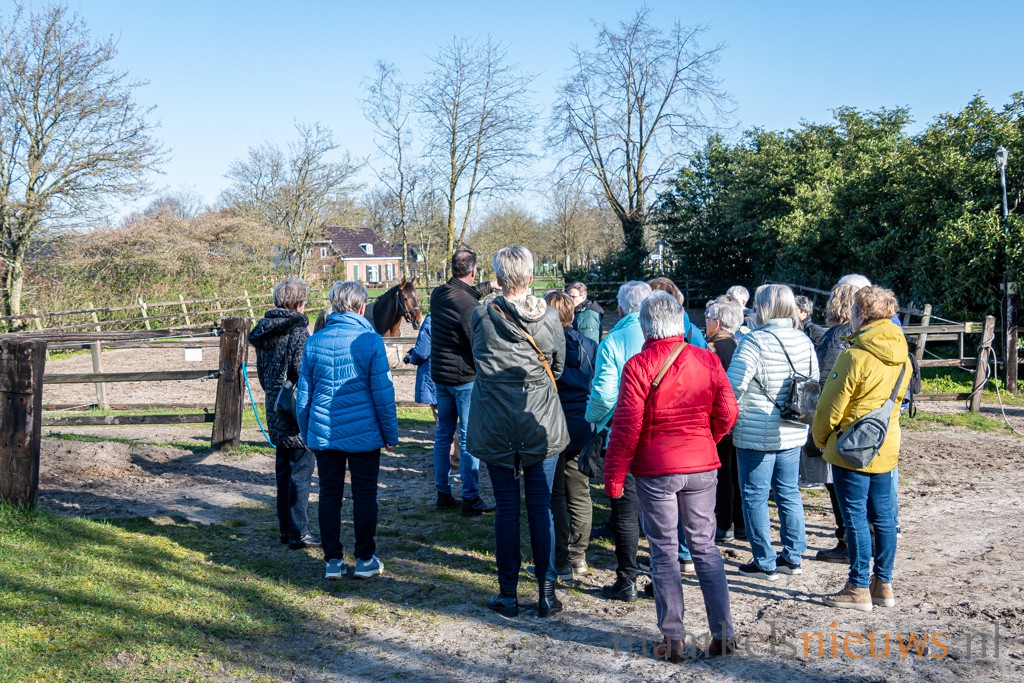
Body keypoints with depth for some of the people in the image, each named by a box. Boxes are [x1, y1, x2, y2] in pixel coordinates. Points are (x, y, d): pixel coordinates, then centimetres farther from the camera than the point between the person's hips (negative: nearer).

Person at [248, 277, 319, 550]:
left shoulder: (264, 330, 9)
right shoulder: (298, 331, -16)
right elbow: (302, 372, -20)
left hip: (275, 412, 8)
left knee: (283, 469, 15)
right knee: (301, 470, -1)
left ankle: (285, 529, 22)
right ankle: (298, 532, 1)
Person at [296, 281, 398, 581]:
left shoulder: (314, 342, 2)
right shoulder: (370, 340, -8)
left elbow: (303, 395, 7)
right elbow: (383, 393, -7)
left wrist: (306, 435, 17)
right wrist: (391, 435, 2)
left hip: (323, 434, 3)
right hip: (363, 434, -3)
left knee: (329, 495, 11)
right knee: (364, 496, 8)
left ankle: (333, 561, 16)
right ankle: (365, 560, 15)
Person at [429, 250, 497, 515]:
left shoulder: (437, 294, 3)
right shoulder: (469, 306, -20)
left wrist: (488, 286, 34)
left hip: (439, 375, 8)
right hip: (464, 378, -8)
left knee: (443, 435, 14)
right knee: (469, 439, -1)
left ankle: (443, 493, 20)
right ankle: (470, 499, 4)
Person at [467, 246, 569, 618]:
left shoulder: (481, 317, -7)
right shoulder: (549, 316, -5)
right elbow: (559, 367, 8)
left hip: (497, 430, 0)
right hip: (542, 425, 1)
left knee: (506, 509, 8)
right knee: (541, 509, 8)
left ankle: (508, 594, 15)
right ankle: (546, 593, 14)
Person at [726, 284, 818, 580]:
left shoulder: (755, 341, -18)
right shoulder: (804, 340, 4)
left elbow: (733, 386, -21)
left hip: (757, 434, -7)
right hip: (793, 433, 7)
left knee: (755, 497, 4)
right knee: (789, 493, 16)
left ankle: (765, 563, 10)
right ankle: (793, 557, 24)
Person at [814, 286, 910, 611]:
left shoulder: (854, 357, -20)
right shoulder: (902, 357, 4)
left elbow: (830, 408, -14)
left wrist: (821, 438, 3)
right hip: (886, 450, 7)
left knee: (856, 519, 0)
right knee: (883, 517, 13)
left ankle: (859, 589, 7)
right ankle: (883, 584, 22)